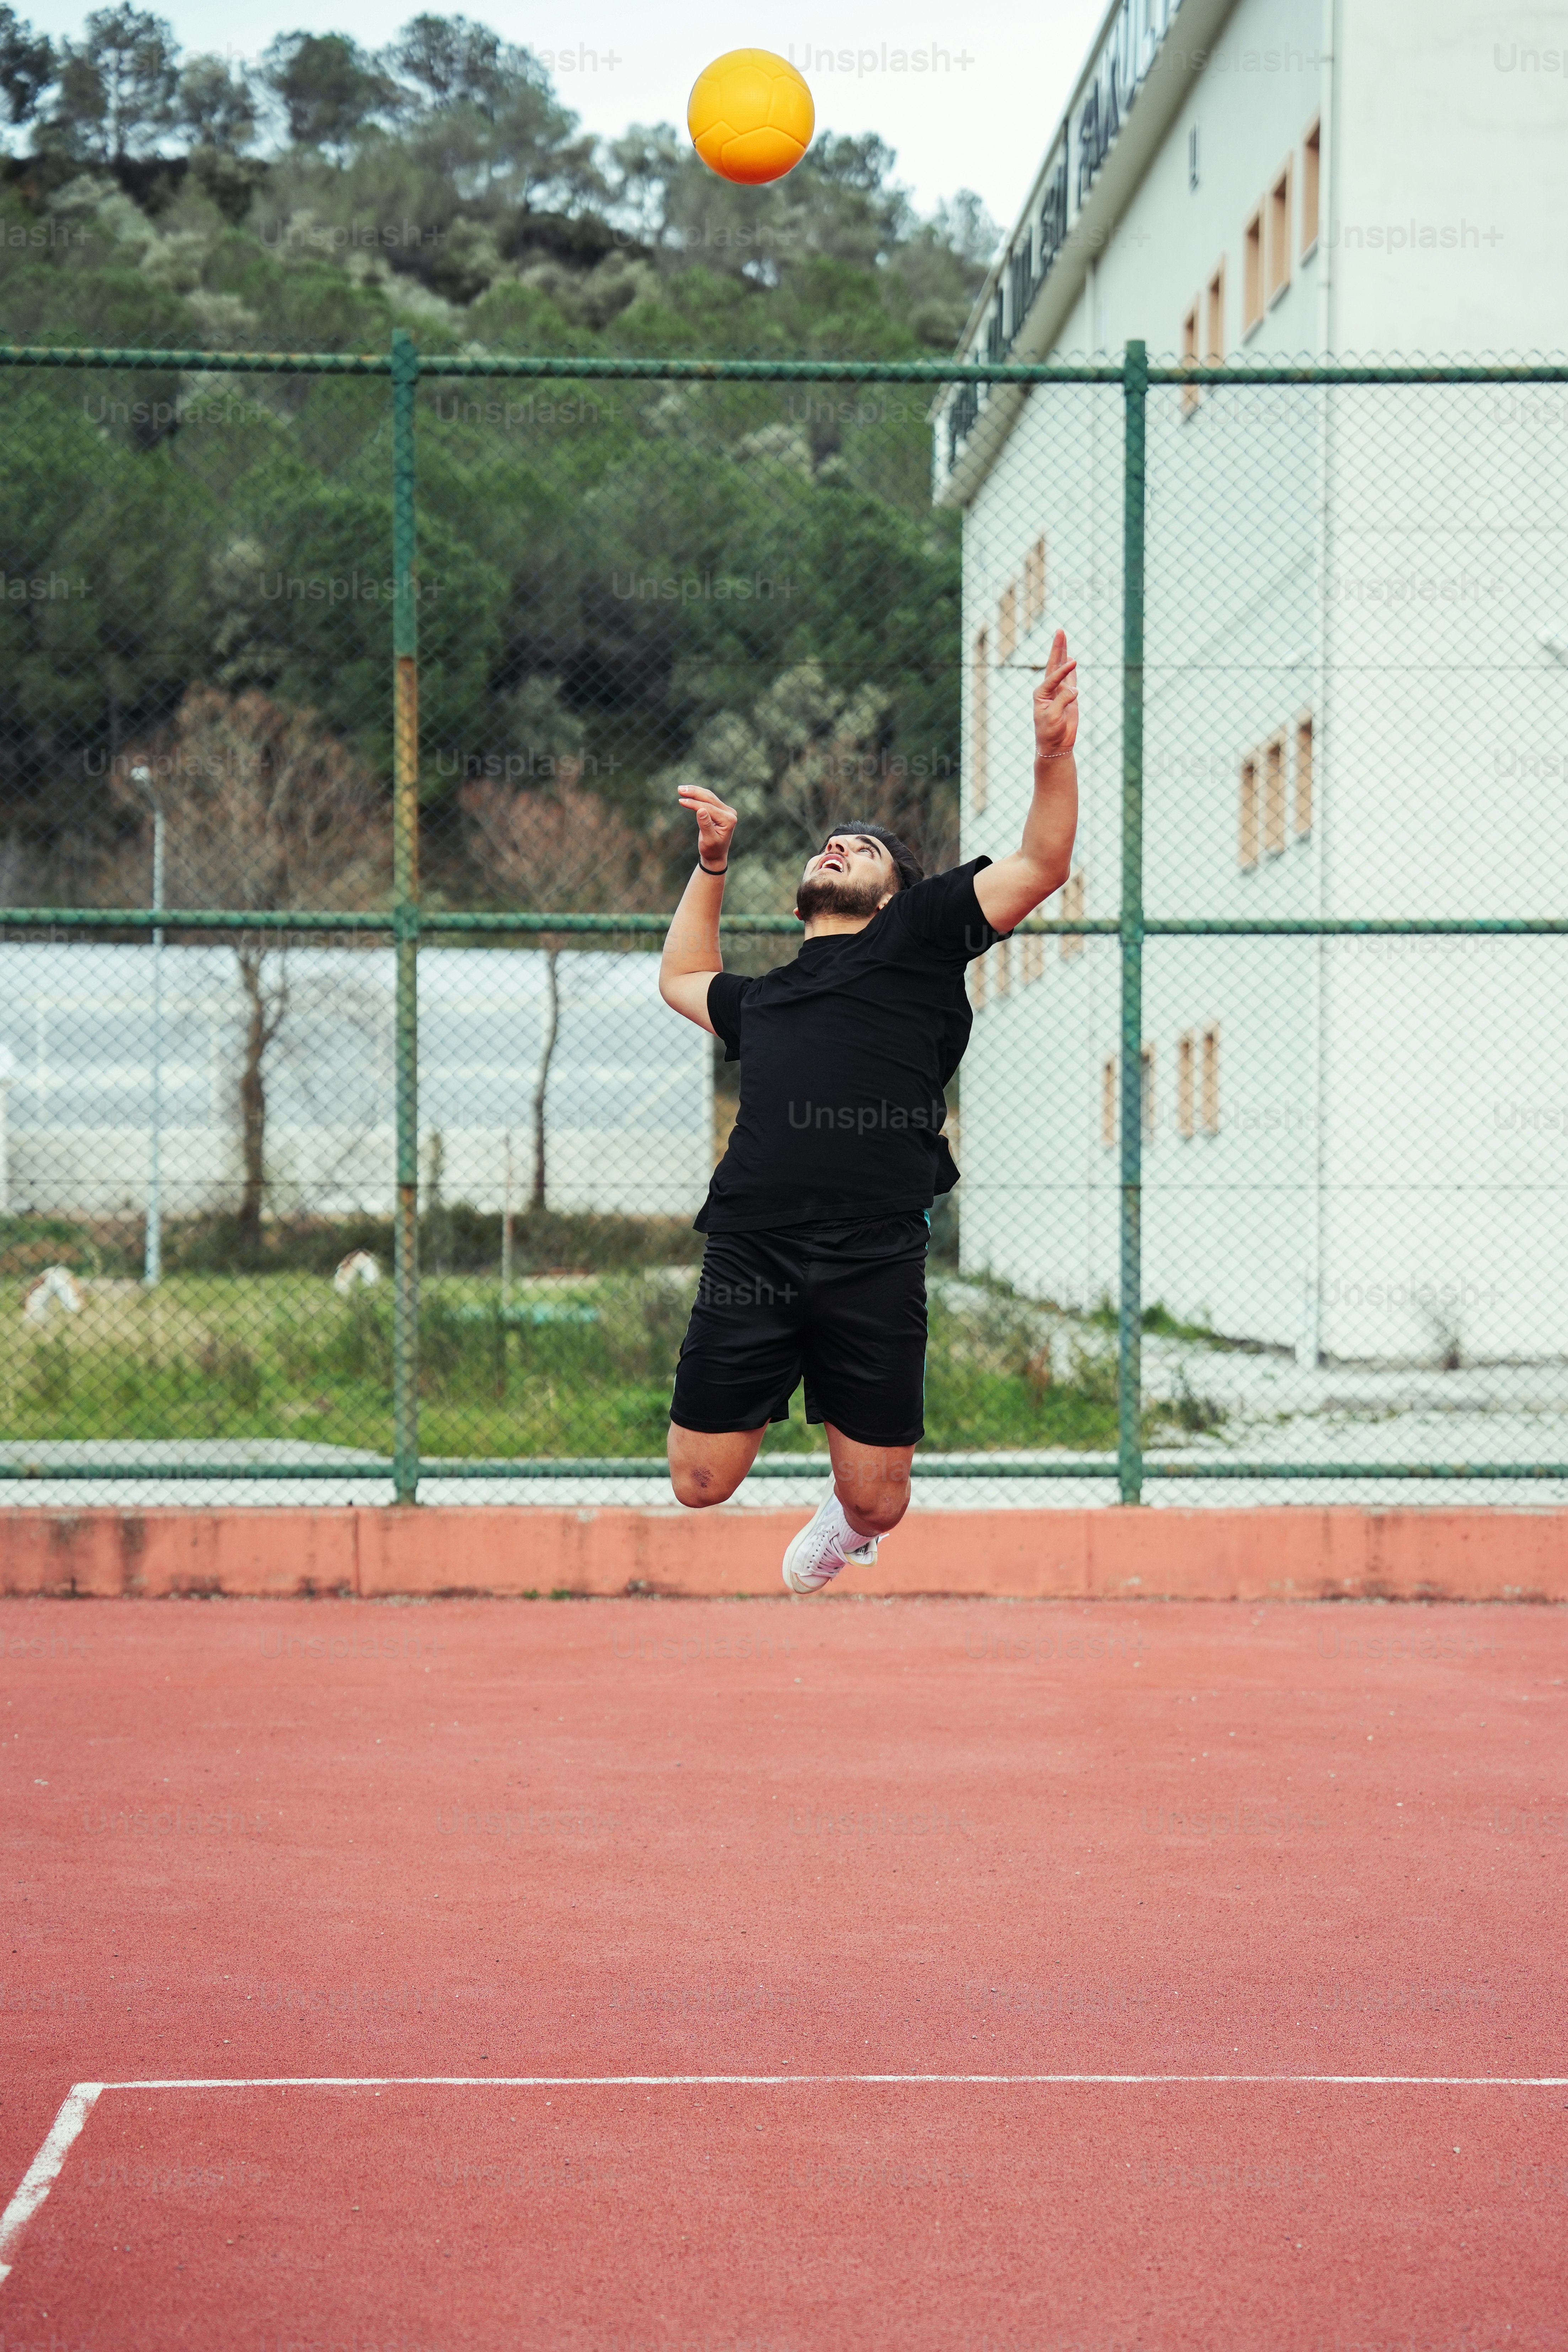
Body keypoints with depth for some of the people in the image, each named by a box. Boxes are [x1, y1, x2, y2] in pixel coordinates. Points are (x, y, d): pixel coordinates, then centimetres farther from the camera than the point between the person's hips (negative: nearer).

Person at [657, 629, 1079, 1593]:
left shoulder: (918, 935, 15)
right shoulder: (765, 996, 27)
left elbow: (1039, 868, 8)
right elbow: (683, 979, 48)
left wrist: (1054, 754, -7)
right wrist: (713, 863, 41)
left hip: (874, 1264, -4)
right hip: (748, 1255, 4)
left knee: (876, 1502, 2)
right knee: (699, 1486, -1)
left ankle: (842, 1524, 35)